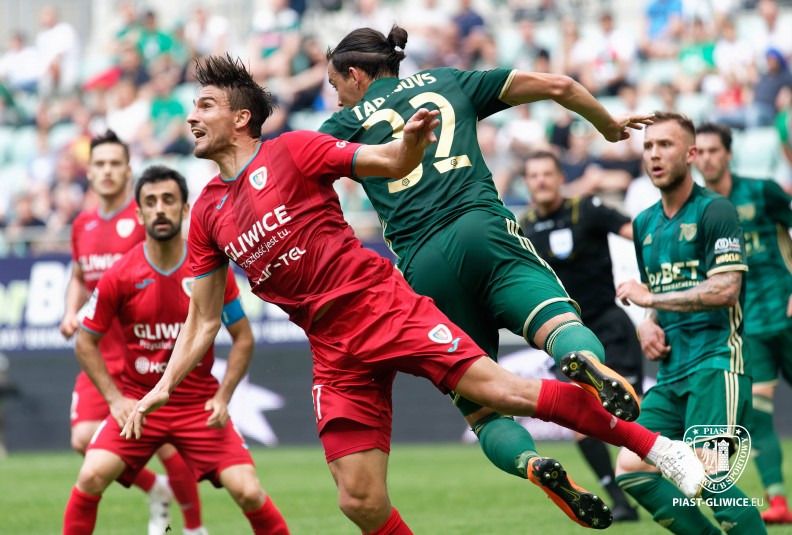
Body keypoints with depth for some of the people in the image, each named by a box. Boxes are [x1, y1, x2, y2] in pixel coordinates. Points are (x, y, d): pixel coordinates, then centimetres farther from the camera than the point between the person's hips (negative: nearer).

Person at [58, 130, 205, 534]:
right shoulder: (83, 225, 11)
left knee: (165, 444, -6)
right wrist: (71, 312, 9)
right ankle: (156, 491, 17)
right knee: (84, 439, -9)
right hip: (102, 354, 5)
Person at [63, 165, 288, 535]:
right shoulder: (119, 277, -10)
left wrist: (222, 397, -8)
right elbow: (86, 342, 1)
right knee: (91, 477, -20)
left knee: (248, 493, -12)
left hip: (200, 404, 0)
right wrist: (115, 399, -9)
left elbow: (243, 339, 2)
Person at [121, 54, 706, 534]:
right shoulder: (207, 214, 13)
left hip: (384, 304, -5)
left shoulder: (292, 150, 0)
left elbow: (394, 163, -1)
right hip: (334, 352, 5)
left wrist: (413, 139, -24)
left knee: (504, 390, -19)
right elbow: (204, 320, 19)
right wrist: (163, 389, 9)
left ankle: (652, 444, -8)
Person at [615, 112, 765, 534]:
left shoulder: (715, 211, -6)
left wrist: (650, 298, -15)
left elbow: (726, 290, -18)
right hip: (672, 372, 8)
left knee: (704, 470, -25)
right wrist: (648, 325, 8)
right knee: (631, 471, -5)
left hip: (716, 361, -8)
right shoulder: (644, 224, 18)